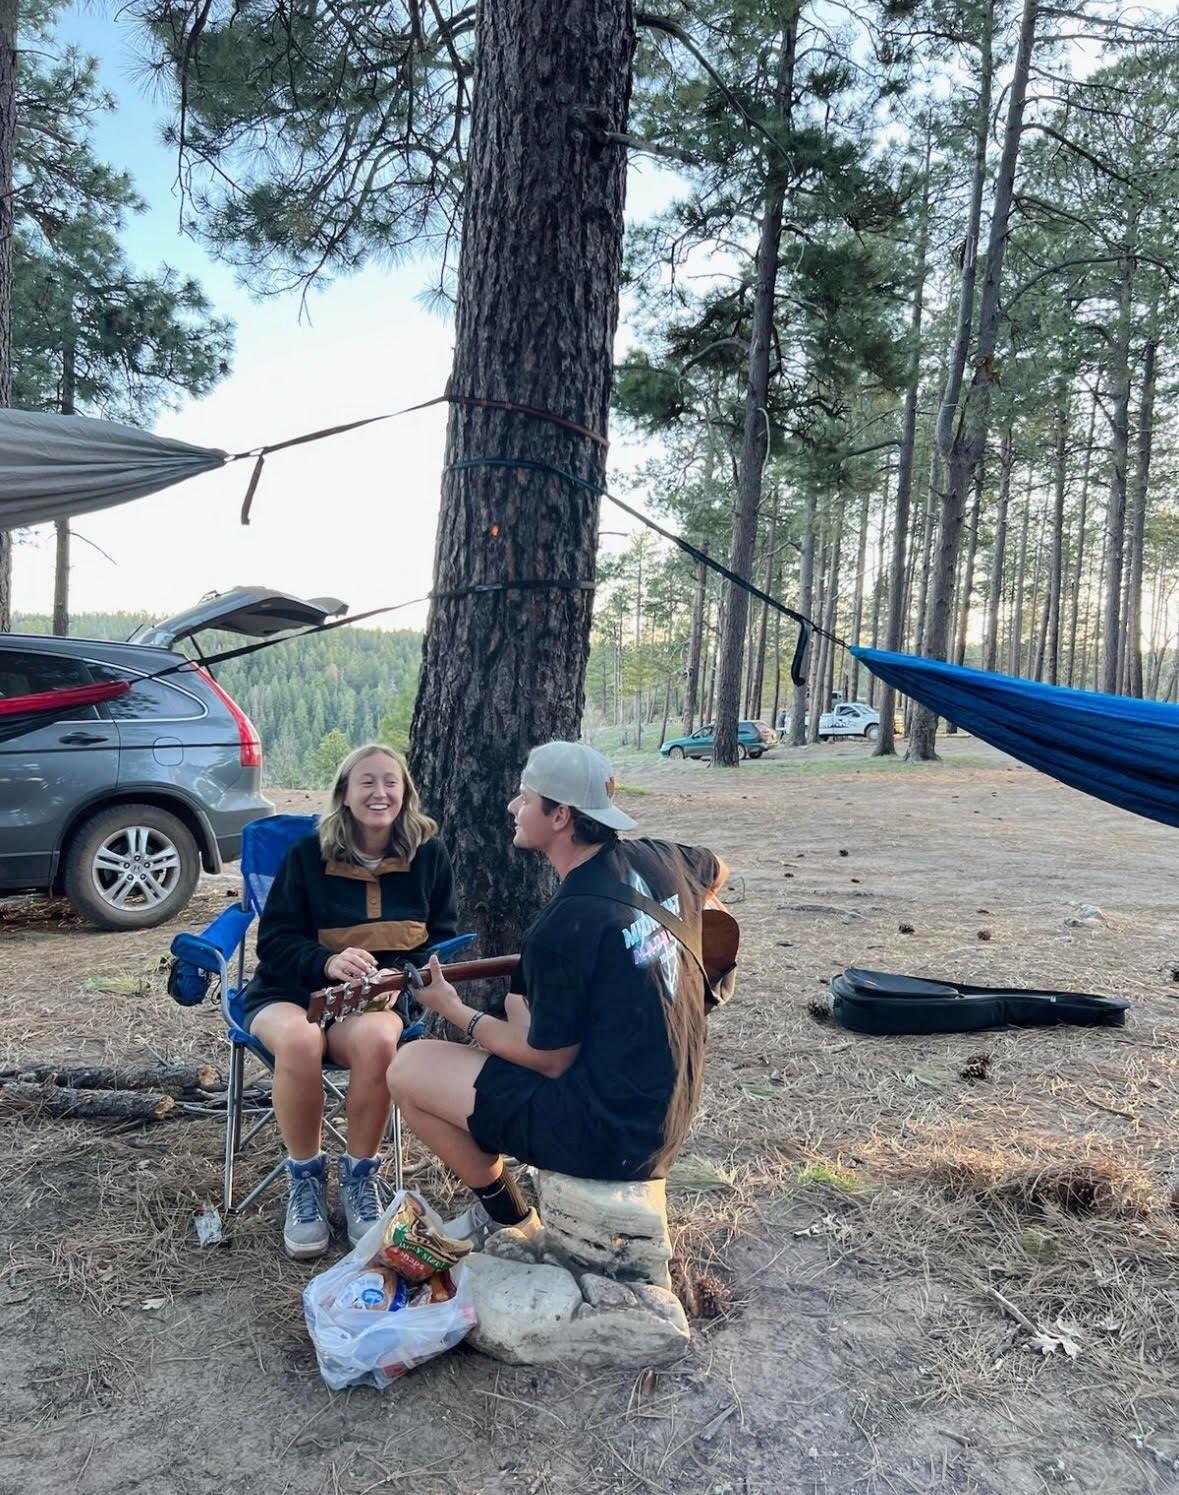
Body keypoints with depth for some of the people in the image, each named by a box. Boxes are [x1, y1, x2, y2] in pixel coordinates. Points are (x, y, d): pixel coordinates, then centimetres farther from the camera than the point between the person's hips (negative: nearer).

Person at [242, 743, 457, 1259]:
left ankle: (359, 1178, -11)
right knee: (300, 1040, -36)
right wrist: (327, 962, -22)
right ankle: (305, 1179, -11)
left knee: (376, 1039, -36)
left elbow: (442, 941, 9)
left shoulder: (428, 854, 4)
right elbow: (274, 941, 0)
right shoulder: (308, 853, 1)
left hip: (380, 997, 0)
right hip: (291, 990, 0)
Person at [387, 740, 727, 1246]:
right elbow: (716, 870, 21)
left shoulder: (563, 925, -26)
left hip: (609, 1135, -9)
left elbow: (549, 1060, -15)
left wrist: (453, 1009, -3)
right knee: (519, 1004, 29)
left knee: (408, 1069, -2)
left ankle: (508, 1218, 15)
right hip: (665, 1106, 9)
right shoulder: (654, 858, -3)